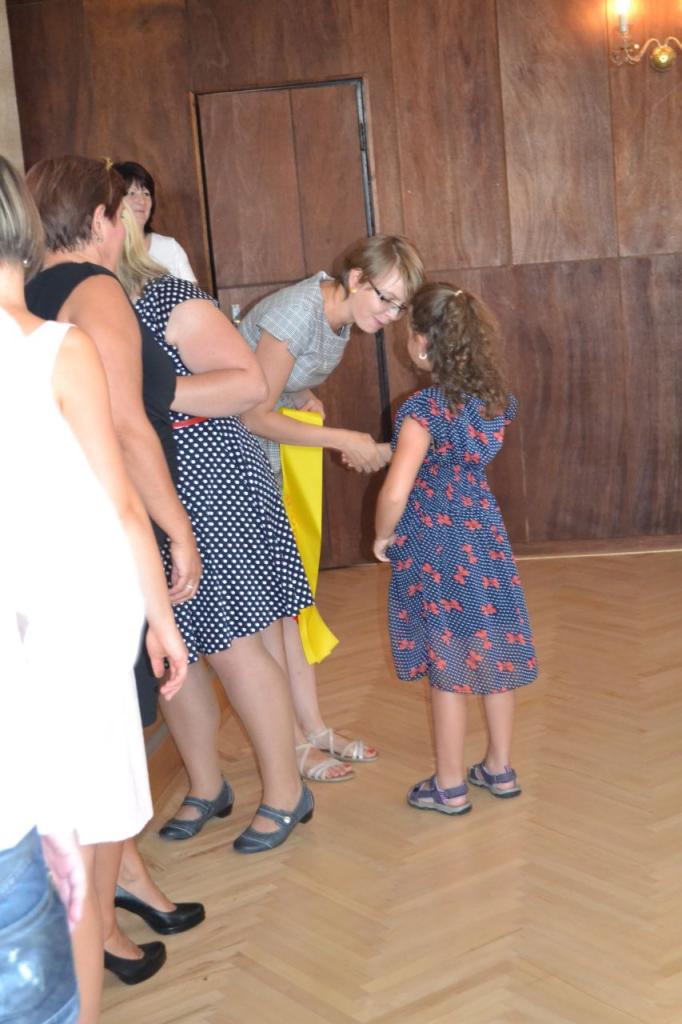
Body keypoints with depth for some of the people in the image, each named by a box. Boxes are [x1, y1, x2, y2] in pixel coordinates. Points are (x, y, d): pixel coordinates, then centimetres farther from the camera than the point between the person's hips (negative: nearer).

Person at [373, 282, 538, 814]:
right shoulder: (496, 399, -1)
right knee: (494, 657, 16)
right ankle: (500, 769, 30)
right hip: (486, 541, 6)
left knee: (447, 671, 6)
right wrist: (385, 453, 19)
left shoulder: (424, 409, -21)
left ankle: (450, 787, 18)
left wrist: (383, 536, -7)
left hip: (435, 550, -6)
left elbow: (396, 492, -27)